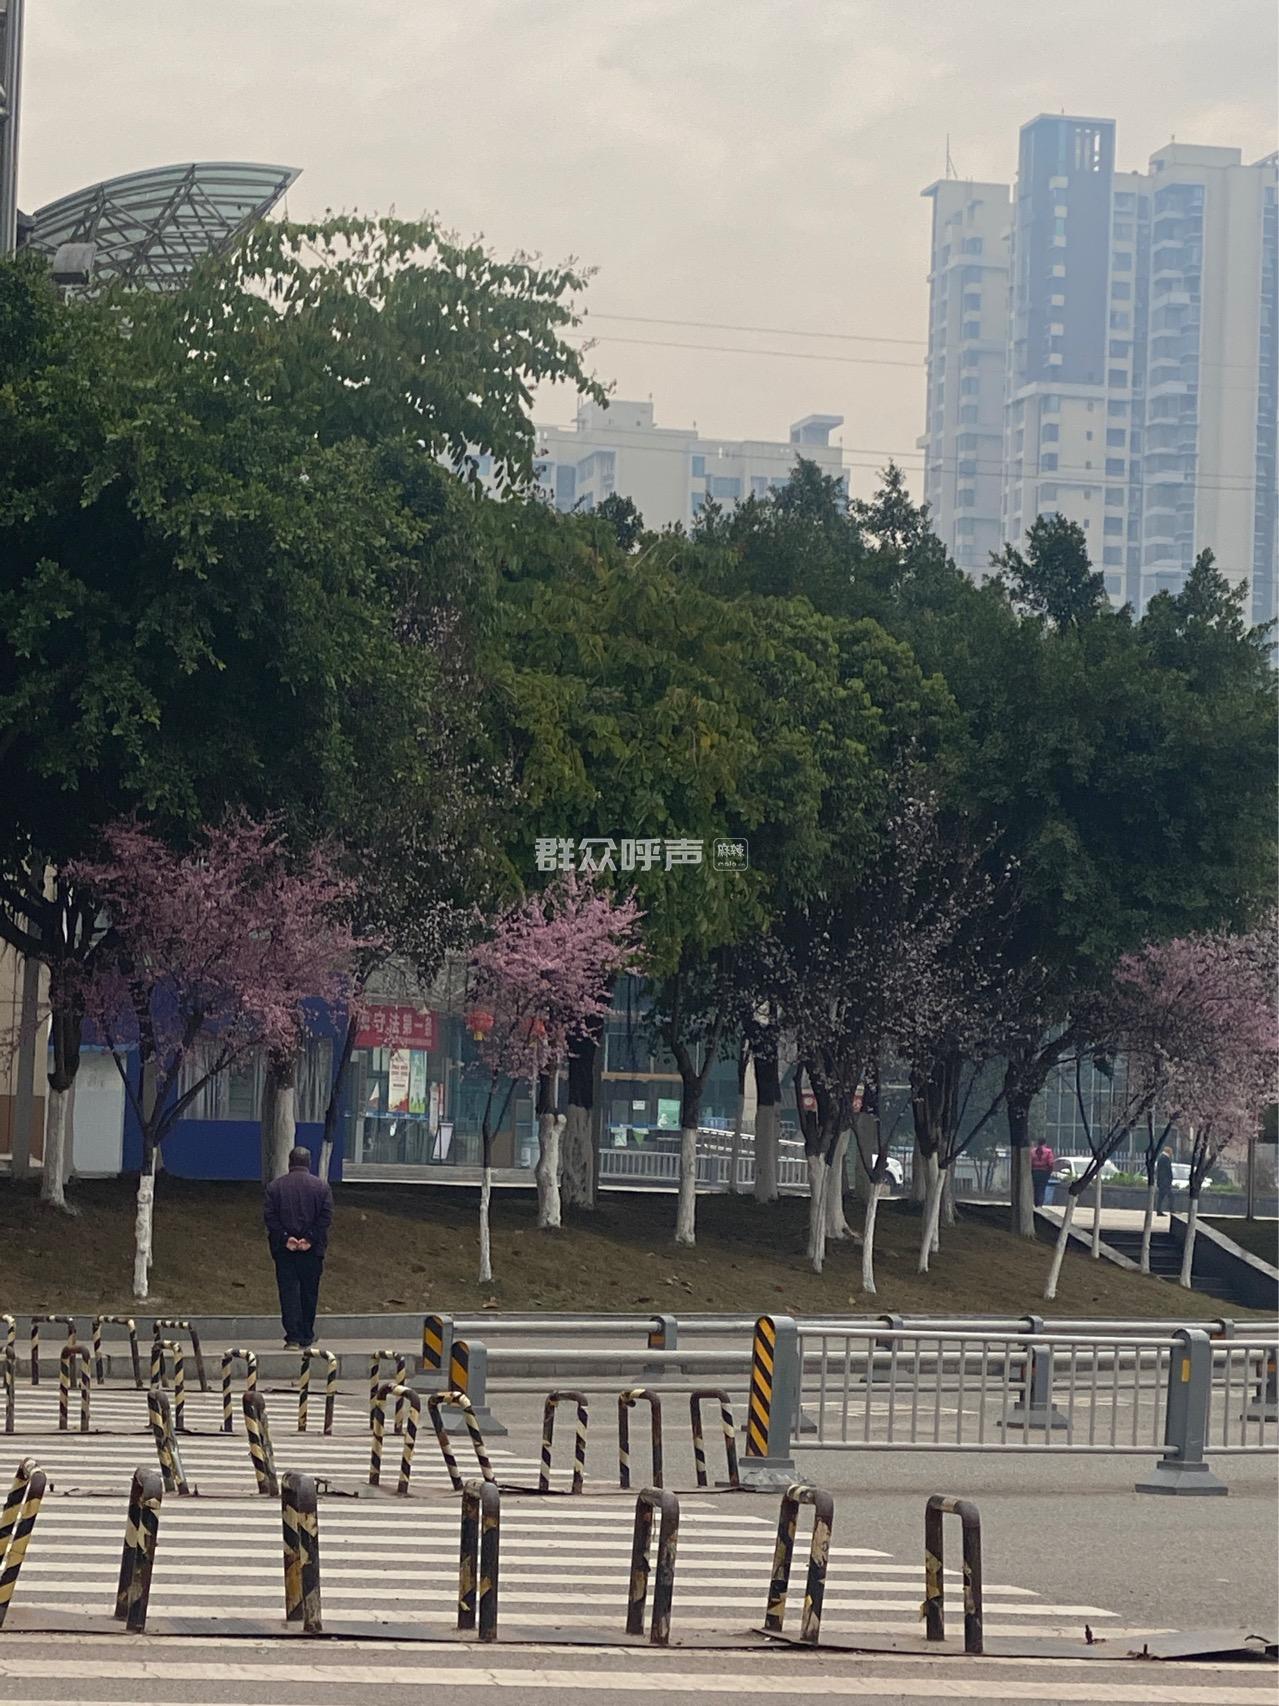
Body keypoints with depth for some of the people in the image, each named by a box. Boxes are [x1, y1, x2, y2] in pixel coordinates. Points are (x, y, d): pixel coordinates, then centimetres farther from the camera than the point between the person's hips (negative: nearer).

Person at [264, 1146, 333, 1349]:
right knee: (309, 1292, 10)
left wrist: (285, 1238, -7)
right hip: (312, 1249, 1)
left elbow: (269, 1215, -5)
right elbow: (326, 1216, -6)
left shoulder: (275, 1186, 2)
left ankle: (293, 1337, -9)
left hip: (284, 1248, -1)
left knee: (288, 1292, -1)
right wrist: (310, 1239, -8)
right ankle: (306, 1337, 15)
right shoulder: (321, 1186, 2)